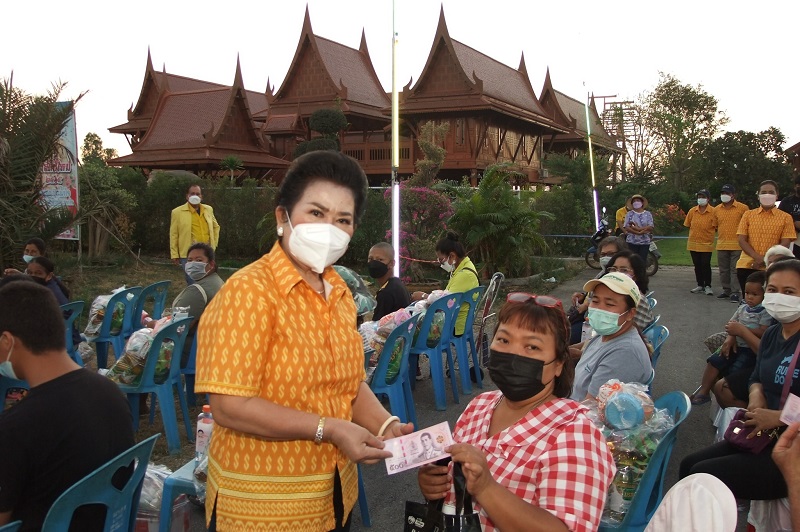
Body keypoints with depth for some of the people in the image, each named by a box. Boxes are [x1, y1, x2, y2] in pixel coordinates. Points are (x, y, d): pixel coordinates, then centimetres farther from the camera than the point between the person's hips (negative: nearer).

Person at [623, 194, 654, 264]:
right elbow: (627, 227, -5)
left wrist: (638, 228, -15)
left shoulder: (647, 214, 8)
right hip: (632, 242, 0)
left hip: (645, 242, 0)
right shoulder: (629, 214, 6)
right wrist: (639, 233, -16)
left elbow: (651, 227, -3)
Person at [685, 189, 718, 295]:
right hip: (693, 243, 4)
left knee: (706, 265, -4)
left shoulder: (713, 212, -8)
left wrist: (707, 233, -3)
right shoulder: (692, 211, 3)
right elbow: (687, 225, 13)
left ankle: (707, 286, 6)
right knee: (697, 265, 11)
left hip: (706, 244, -4)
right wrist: (696, 232, 10)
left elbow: (716, 227, -2)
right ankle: (700, 285, 21)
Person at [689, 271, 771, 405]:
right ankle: (703, 391, -3)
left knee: (734, 371, -24)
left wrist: (741, 329, -19)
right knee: (714, 361, -9)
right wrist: (731, 337, -8)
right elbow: (731, 324, 13)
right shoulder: (743, 308, 12)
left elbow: (763, 332, -20)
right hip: (736, 345, 7)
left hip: (752, 350, -6)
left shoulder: (765, 312, -9)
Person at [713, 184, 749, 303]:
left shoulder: (742, 208, -5)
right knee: (723, 270, 12)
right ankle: (726, 290, 23)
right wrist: (721, 236, 13)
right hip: (721, 245, 5)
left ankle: (735, 292, -1)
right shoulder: (717, 209, 8)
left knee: (735, 269, -4)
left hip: (737, 245, -5)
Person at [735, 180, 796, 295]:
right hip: (746, 266, 2)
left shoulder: (785, 218, 5)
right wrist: (758, 257, -13)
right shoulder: (748, 215, 10)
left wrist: (766, 260, -14)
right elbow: (742, 240, 3)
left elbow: (784, 244, -1)